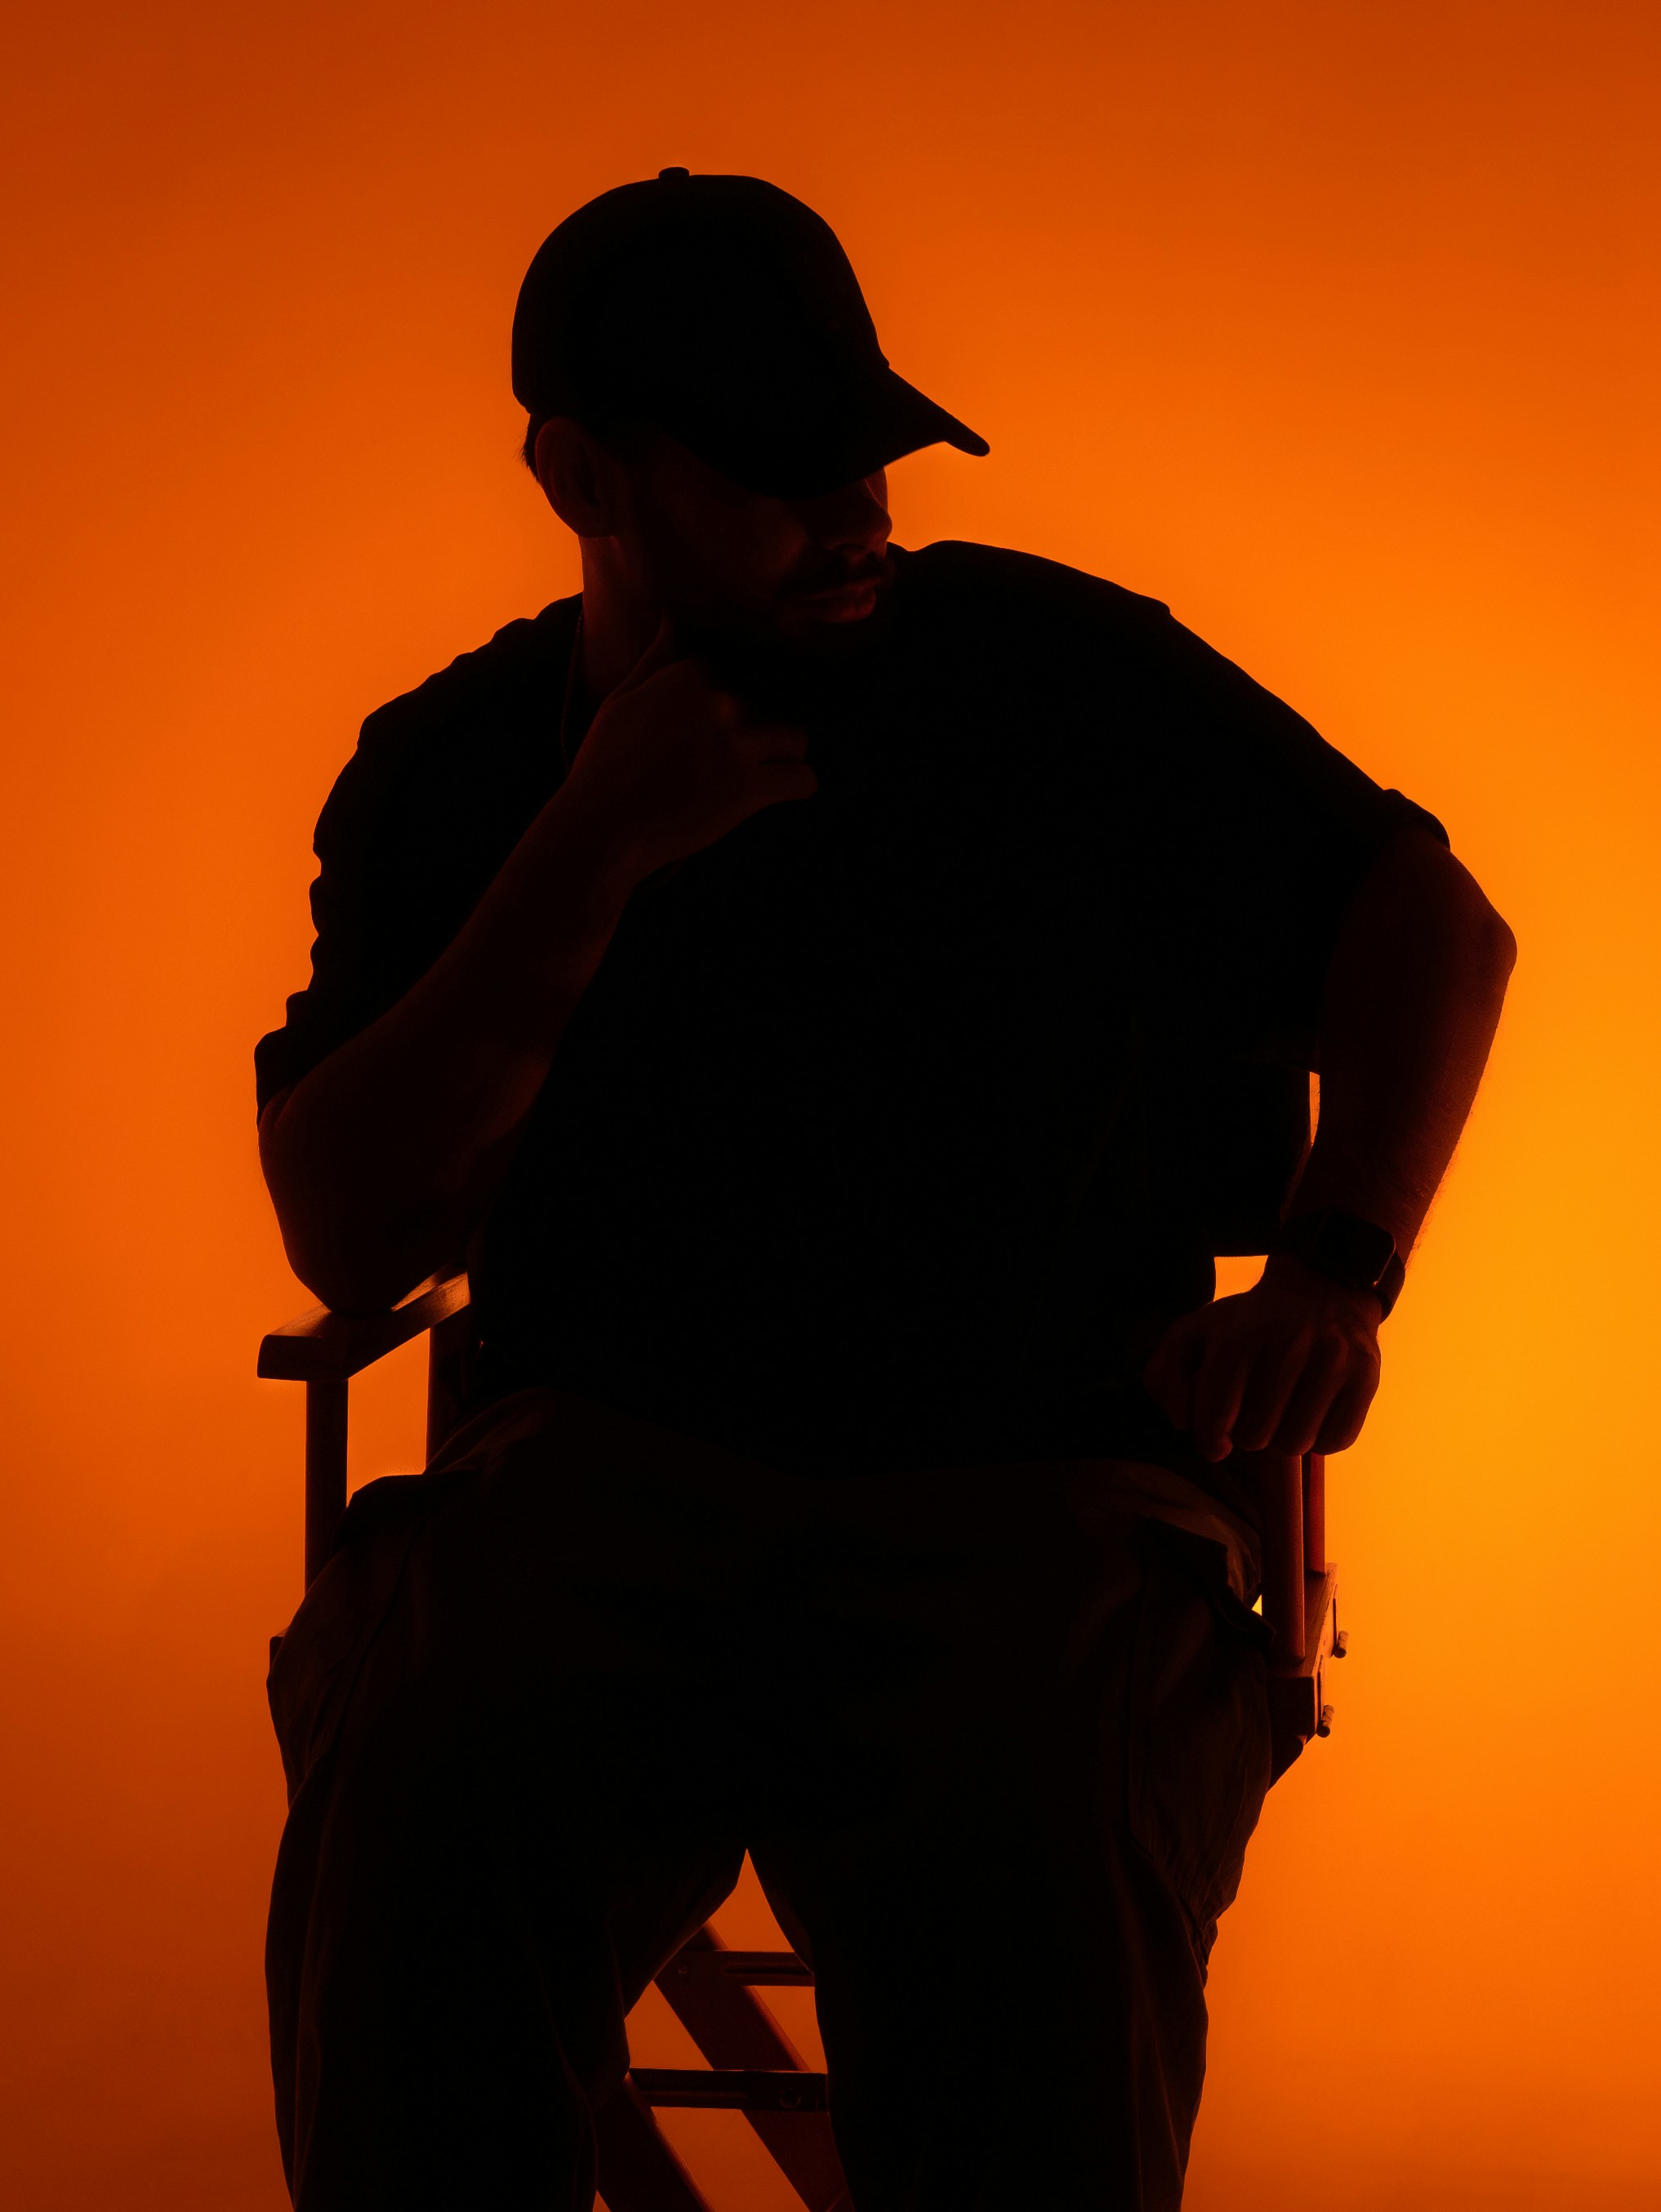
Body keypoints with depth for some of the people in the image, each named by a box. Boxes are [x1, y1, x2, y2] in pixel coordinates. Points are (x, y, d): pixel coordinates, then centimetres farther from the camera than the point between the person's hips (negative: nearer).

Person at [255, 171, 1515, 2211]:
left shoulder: (1050, 670, 9)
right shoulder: (453, 772, 12)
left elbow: (1433, 919, 15)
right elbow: (346, 1236, 1)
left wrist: (1333, 1270, -2)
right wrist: (596, 855, -8)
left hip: (1025, 1478, -1)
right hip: (608, 1461, 1)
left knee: (1033, 1875, -37)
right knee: (417, 1802, -35)